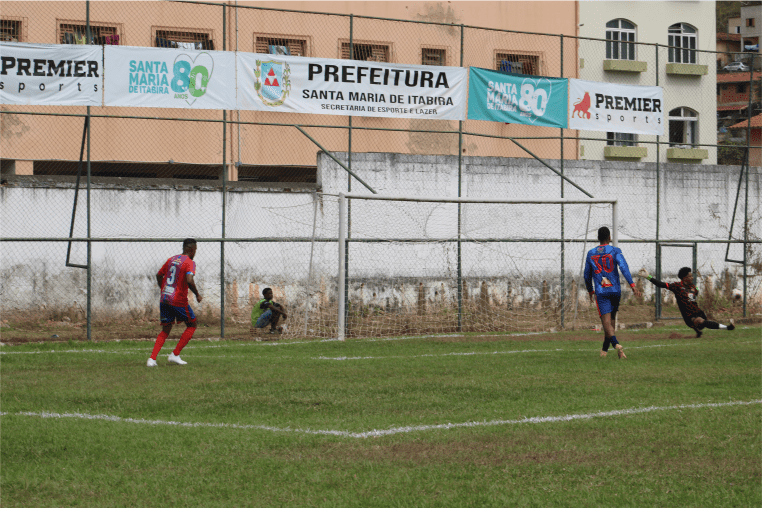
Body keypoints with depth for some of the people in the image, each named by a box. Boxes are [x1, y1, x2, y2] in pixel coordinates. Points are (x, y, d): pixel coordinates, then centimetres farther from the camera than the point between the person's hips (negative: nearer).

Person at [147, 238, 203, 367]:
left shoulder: (171, 259, 13)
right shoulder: (189, 262, -9)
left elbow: (159, 275, 20)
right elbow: (189, 280, -25)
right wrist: (197, 295, -11)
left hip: (164, 299, 6)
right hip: (179, 301, -6)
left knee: (165, 330, 13)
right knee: (192, 325, 13)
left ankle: (152, 358, -3)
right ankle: (175, 355, 7)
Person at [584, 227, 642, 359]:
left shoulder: (591, 254, 8)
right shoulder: (615, 251, 0)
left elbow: (587, 275, 15)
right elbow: (623, 267, -15)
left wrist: (590, 291, 29)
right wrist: (632, 284, -20)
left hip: (600, 292, 0)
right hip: (615, 291, 0)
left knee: (606, 321, -9)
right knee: (611, 319, 17)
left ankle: (616, 344, -34)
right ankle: (605, 349, 25)